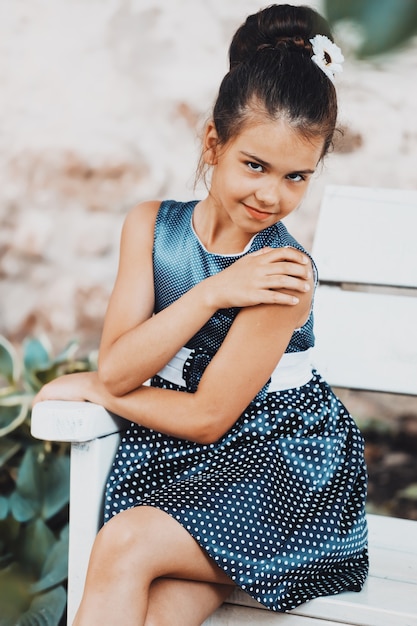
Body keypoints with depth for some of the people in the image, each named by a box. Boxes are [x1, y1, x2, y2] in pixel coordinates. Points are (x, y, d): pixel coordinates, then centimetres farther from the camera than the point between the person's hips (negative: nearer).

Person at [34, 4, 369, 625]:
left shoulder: (282, 273, -18)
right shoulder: (151, 225, -2)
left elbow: (207, 417, -15)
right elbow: (117, 368, -11)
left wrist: (92, 388, -4)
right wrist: (212, 293, -22)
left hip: (284, 463, -4)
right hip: (176, 456, 4)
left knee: (125, 544, -25)